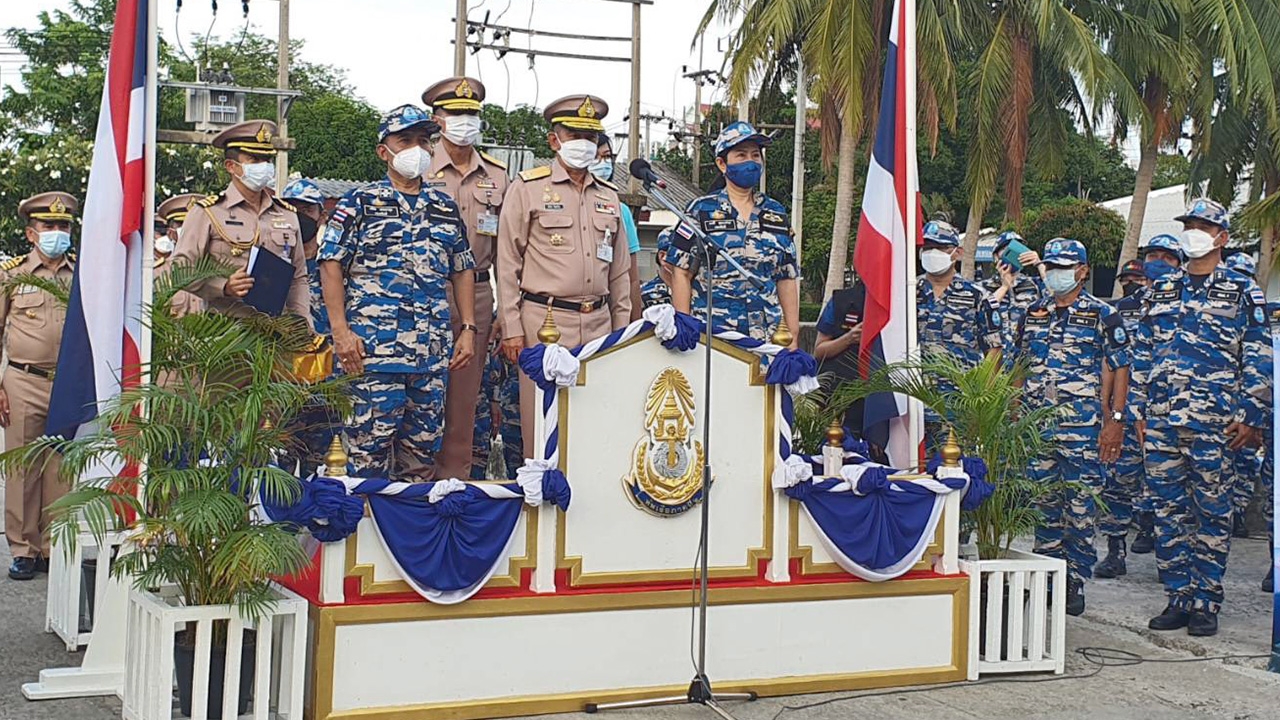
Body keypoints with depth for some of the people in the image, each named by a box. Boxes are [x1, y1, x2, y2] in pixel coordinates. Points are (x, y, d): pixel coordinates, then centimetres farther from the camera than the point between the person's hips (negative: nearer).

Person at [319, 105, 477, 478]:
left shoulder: (445, 208, 15)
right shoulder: (360, 203, 2)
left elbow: (463, 270, 20)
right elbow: (331, 265, -3)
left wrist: (468, 328, 10)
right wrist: (341, 331, -11)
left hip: (434, 350, 5)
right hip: (375, 349, -5)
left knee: (424, 447, 9)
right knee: (371, 447, -4)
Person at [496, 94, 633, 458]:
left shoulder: (609, 196, 16)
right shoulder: (528, 189, 1)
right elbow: (508, 264, -1)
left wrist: (621, 328, 15)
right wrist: (511, 329, -7)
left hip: (599, 323, 5)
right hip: (545, 320, -4)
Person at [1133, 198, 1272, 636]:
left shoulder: (1241, 292, 3)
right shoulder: (1161, 291, 15)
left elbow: (1259, 359, 0)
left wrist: (1252, 418, -6)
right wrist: (1141, 411, 11)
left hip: (1214, 423, -4)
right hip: (1161, 420, 4)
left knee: (1211, 512, 1)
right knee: (1169, 510, 6)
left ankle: (1206, 603, 7)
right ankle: (1178, 598, 13)